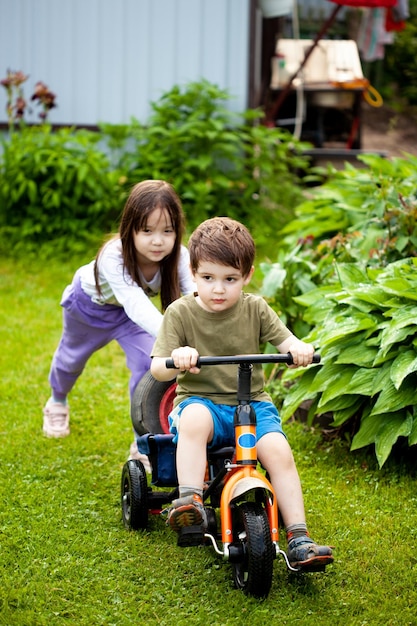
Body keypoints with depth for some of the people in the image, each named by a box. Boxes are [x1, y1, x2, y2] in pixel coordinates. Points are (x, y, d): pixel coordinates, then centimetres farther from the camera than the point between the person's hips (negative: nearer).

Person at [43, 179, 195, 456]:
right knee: (72, 357, 23)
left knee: (149, 362, -19)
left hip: (128, 312, 2)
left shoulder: (179, 257, -35)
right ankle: (57, 402, 58)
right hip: (89, 304, -2)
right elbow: (136, 304, -59)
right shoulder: (113, 257, -46)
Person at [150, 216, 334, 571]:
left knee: (279, 452, -23)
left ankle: (299, 539, -19)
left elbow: (284, 340, 3)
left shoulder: (254, 308, 6)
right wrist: (175, 360, -31)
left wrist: (299, 348, -22)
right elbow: (157, 369, -7)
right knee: (194, 421, -38)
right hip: (200, 399, -2)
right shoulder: (181, 312, -1)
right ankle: (189, 501, -42)